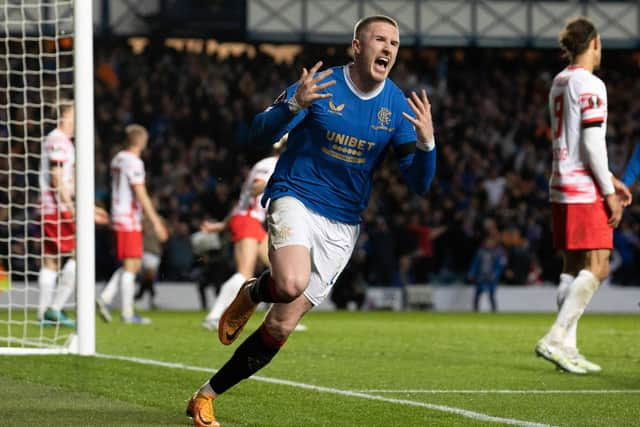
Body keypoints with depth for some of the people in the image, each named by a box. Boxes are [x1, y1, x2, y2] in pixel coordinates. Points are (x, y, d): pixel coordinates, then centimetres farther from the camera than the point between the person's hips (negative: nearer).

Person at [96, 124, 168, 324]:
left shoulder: (118, 159, 14)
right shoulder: (134, 162, -13)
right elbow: (141, 195, -17)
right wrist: (155, 222, -16)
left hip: (118, 216, 9)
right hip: (129, 218, -9)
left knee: (134, 264, 13)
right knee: (130, 265, -5)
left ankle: (105, 298, 5)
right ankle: (127, 313, -3)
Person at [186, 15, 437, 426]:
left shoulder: (398, 106, 0)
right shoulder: (320, 84, -8)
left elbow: (419, 183, -2)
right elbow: (260, 133, -10)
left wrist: (426, 141, -22)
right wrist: (294, 105, -30)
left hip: (342, 226, 3)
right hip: (295, 198, -3)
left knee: (281, 327, 0)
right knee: (292, 283, -35)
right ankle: (253, 292, 1)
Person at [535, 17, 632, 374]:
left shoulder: (559, 83, 16)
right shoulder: (590, 85, -12)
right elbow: (592, 144, -17)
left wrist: (608, 180, 24)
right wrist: (609, 192, -11)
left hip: (562, 187, 9)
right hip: (584, 192, -9)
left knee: (574, 269, 10)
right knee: (596, 268, -8)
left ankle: (567, 347, 9)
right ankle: (555, 339, -14)